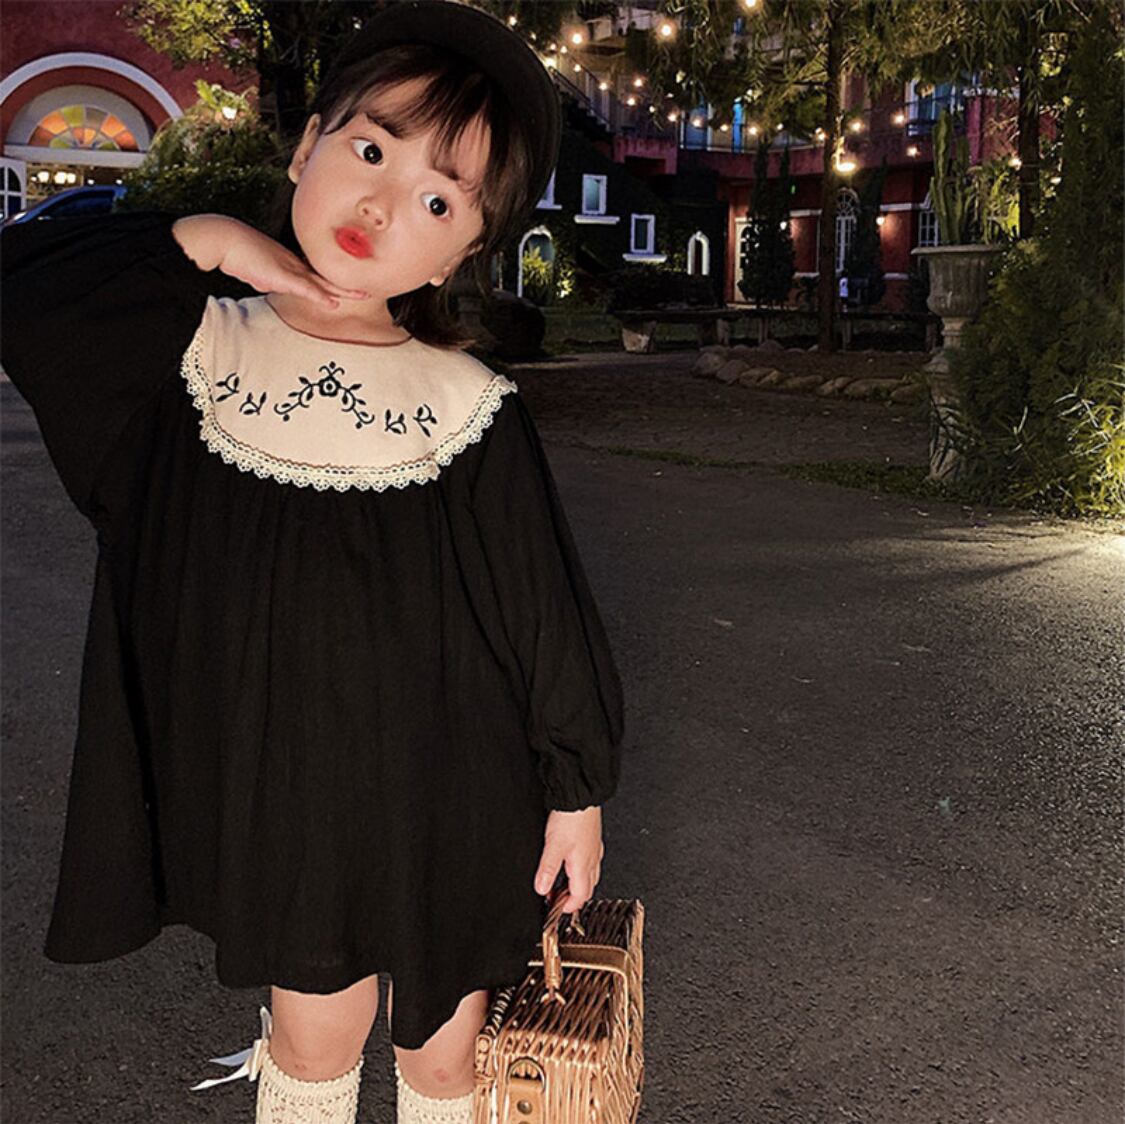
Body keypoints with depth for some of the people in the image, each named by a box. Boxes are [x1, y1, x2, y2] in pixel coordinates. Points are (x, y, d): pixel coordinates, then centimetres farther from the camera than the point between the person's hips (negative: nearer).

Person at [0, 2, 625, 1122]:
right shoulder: (194, 350, -5)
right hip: (277, 801, 2)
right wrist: (202, 241, -15)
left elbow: (546, 606, -7)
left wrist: (576, 786, -2)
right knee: (315, 1031, 18)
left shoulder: (471, 411, -13)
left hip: (448, 803, -1)